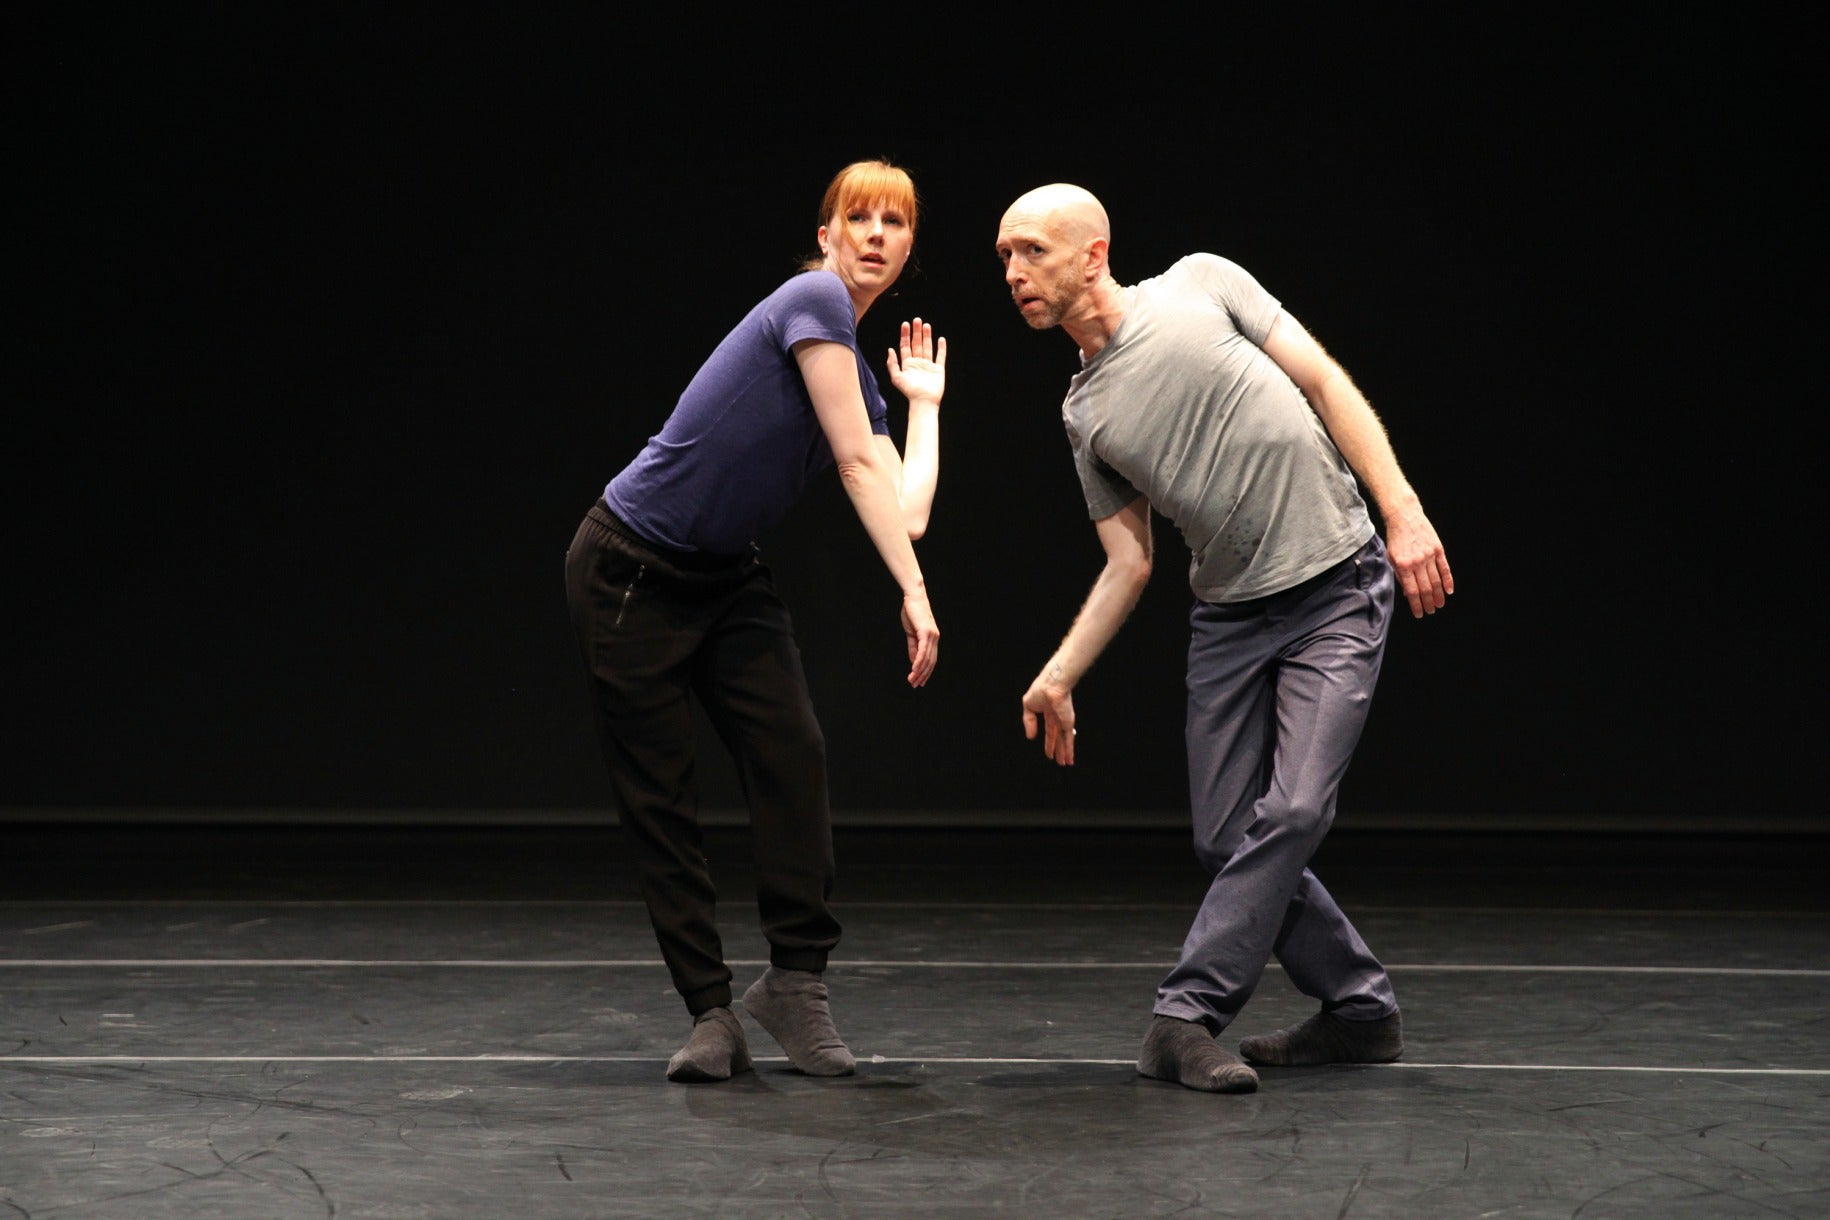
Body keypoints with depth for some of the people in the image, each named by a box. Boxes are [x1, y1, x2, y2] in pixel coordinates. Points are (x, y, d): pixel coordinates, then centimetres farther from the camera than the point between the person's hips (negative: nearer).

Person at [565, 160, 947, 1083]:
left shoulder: (861, 381, 8)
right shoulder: (813, 298, -15)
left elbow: (905, 510, -3)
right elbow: (857, 464, -19)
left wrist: (925, 401, 14)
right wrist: (914, 593, -22)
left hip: (726, 581, 7)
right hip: (630, 577, -7)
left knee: (792, 755, -13)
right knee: (658, 798, -3)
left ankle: (796, 979, -5)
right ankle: (711, 1015, 4)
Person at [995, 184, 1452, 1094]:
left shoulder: (1199, 285, -3)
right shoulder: (1085, 414, 8)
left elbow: (1323, 381, -4)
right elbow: (1128, 563, 9)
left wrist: (1402, 511, -13)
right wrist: (1059, 676, 0)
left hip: (1337, 590, -5)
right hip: (1228, 616, 5)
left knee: (1290, 813, -15)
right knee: (1226, 840, 1)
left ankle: (1185, 1017, -11)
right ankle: (1359, 1010, 17)